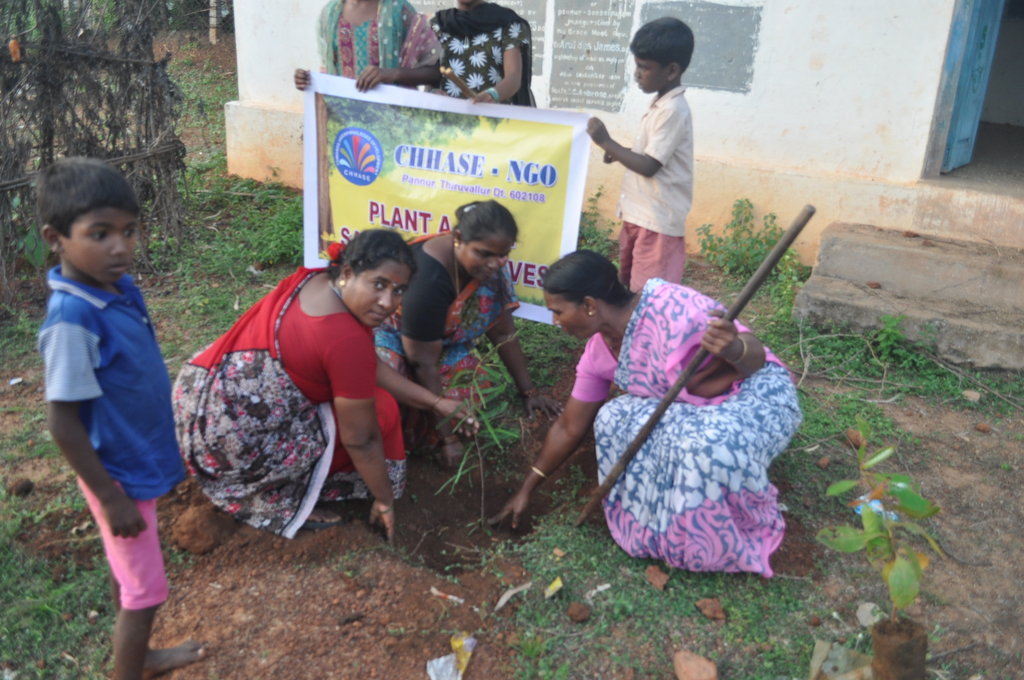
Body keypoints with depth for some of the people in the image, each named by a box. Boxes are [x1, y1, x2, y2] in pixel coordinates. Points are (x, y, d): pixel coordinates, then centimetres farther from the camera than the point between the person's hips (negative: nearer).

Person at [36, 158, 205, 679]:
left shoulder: (120, 287, -5)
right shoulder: (72, 321, -29)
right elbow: (63, 424, -24)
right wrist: (110, 497, -18)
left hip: (141, 460, 8)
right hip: (120, 474, -8)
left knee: (127, 574, 26)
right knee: (144, 592, 7)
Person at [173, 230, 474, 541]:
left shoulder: (315, 282, 2)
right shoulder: (347, 340, -25)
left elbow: (370, 368, 10)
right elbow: (360, 439, -14)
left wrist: (434, 402, 10)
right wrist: (384, 501, 1)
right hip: (231, 440, -9)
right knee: (379, 410, -2)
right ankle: (281, 503, 3)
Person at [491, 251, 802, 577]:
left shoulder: (669, 307, -30)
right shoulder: (599, 351, -6)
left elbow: (755, 357, -27)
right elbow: (569, 428, 4)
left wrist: (734, 350, -52)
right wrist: (527, 489, 8)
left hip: (758, 395, -7)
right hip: (692, 409, 7)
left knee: (709, 446, -37)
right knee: (614, 418, -15)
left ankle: (731, 543, -9)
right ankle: (670, 519, -1)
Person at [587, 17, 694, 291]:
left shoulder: (673, 110, -18)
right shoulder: (660, 104, 12)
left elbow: (649, 165, -22)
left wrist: (606, 142, -18)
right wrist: (620, 152, 5)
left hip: (657, 220, -10)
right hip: (639, 215, 10)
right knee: (629, 286, 20)